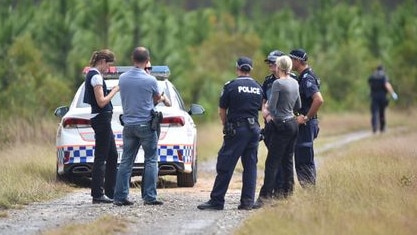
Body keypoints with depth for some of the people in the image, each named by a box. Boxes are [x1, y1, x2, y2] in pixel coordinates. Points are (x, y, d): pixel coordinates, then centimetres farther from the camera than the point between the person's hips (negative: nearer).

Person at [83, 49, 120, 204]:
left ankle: (110, 192, 18)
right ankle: (97, 195, -4)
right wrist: (115, 90, -12)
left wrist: (113, 90, 12)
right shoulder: (96, 76, -15)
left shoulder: (92, 74, 15)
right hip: (101, 118, -11)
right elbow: (101, 102, -20)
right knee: (101, 157, -7)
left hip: (102, 119, 11)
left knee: (112, 156, 14)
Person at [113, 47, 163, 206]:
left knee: (126, 161, 7)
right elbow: (157, 98, 6)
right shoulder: (150, 80, -12)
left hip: (128, 125, 4)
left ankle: (120, 197, 4)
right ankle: (149, 197, -3)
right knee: (151, 161, 3)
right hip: (146, 124, -4)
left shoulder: (122, 78, 1)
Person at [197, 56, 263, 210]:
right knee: (250, 166, 8)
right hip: (254, 129, 5)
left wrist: (226, 126, 14)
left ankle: (217, 200, -4)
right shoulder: (258, 88, 9)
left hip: (237, 129, -5)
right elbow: (259, 109, 12)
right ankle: (248, 201, 6)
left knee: (225, 166, -3)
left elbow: (222, 111, -1)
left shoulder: (231, 86, -6)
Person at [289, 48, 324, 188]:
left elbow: (319, 100, -29)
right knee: (301, 161, 13)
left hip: (306, 125, -10)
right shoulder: (303, 77, 14)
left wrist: (306, 118, -21)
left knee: (303, 162, -7)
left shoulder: (307, 78, -17)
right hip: (304, 125, 10)